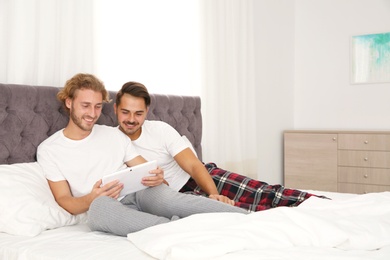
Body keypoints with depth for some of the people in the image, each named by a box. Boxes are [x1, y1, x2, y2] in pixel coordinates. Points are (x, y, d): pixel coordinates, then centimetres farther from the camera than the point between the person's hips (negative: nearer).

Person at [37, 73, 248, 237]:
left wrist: (157, 177, -12)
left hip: (138, 195, 2)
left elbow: (146, 171, 14)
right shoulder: (48, 150, 7)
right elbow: (63, 200, 1)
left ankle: (249, 220, -47)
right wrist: (91, 199, -22)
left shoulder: (114, 134, 16)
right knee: (99, 206, -38)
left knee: (162, 194, -32)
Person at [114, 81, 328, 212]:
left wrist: (213, 193, -29)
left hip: (198, 178, 2)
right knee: (235, 210, -31)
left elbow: (194, 166, -10)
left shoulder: (160, 129, -5)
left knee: (264, 194, -18)